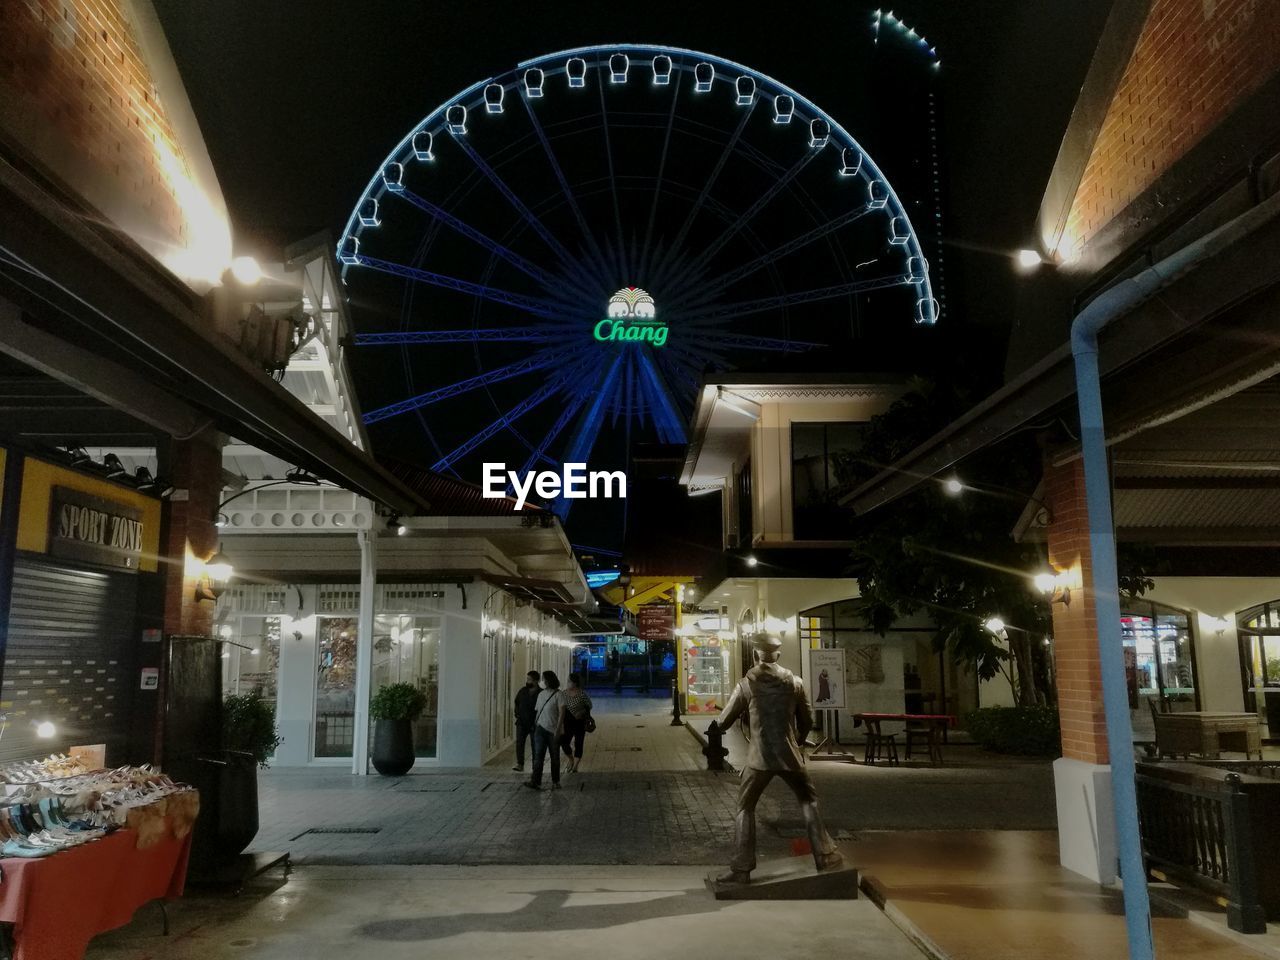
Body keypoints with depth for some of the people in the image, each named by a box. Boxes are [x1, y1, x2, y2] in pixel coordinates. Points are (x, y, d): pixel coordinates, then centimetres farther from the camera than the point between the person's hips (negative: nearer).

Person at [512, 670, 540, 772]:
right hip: (521, 722, 3)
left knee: (534, 744, 7)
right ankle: (519, 764, -7)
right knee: (519, 742, -8)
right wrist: (517, 714, 5)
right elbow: (516, 703, 18)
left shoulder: (541, 693, -9)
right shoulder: (522, 691, 5)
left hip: (534, 724, -3)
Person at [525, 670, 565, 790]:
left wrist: (558, 729, -18)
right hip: (540, 728, 4)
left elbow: (561, 713, -12)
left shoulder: (558, 694, -7)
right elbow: (537, 711, 16)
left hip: (553, 731, -4)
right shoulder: (541, 694, 11)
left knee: (555, 758, 6)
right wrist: (535, 725, 12)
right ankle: (535, 782, -14)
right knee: (538, 756, -7)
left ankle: (555, 782, 18)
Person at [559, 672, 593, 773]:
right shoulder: (565, 692, 2)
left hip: (579, 722, -4)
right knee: (563, 742, -3)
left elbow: (589, 705, -2)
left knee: (578, 744, 1)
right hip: (567, 722, 4)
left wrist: (582, 712, -15)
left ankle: (575, 766, 12)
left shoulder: (582, 694, -13)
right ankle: (571, 760, 24)